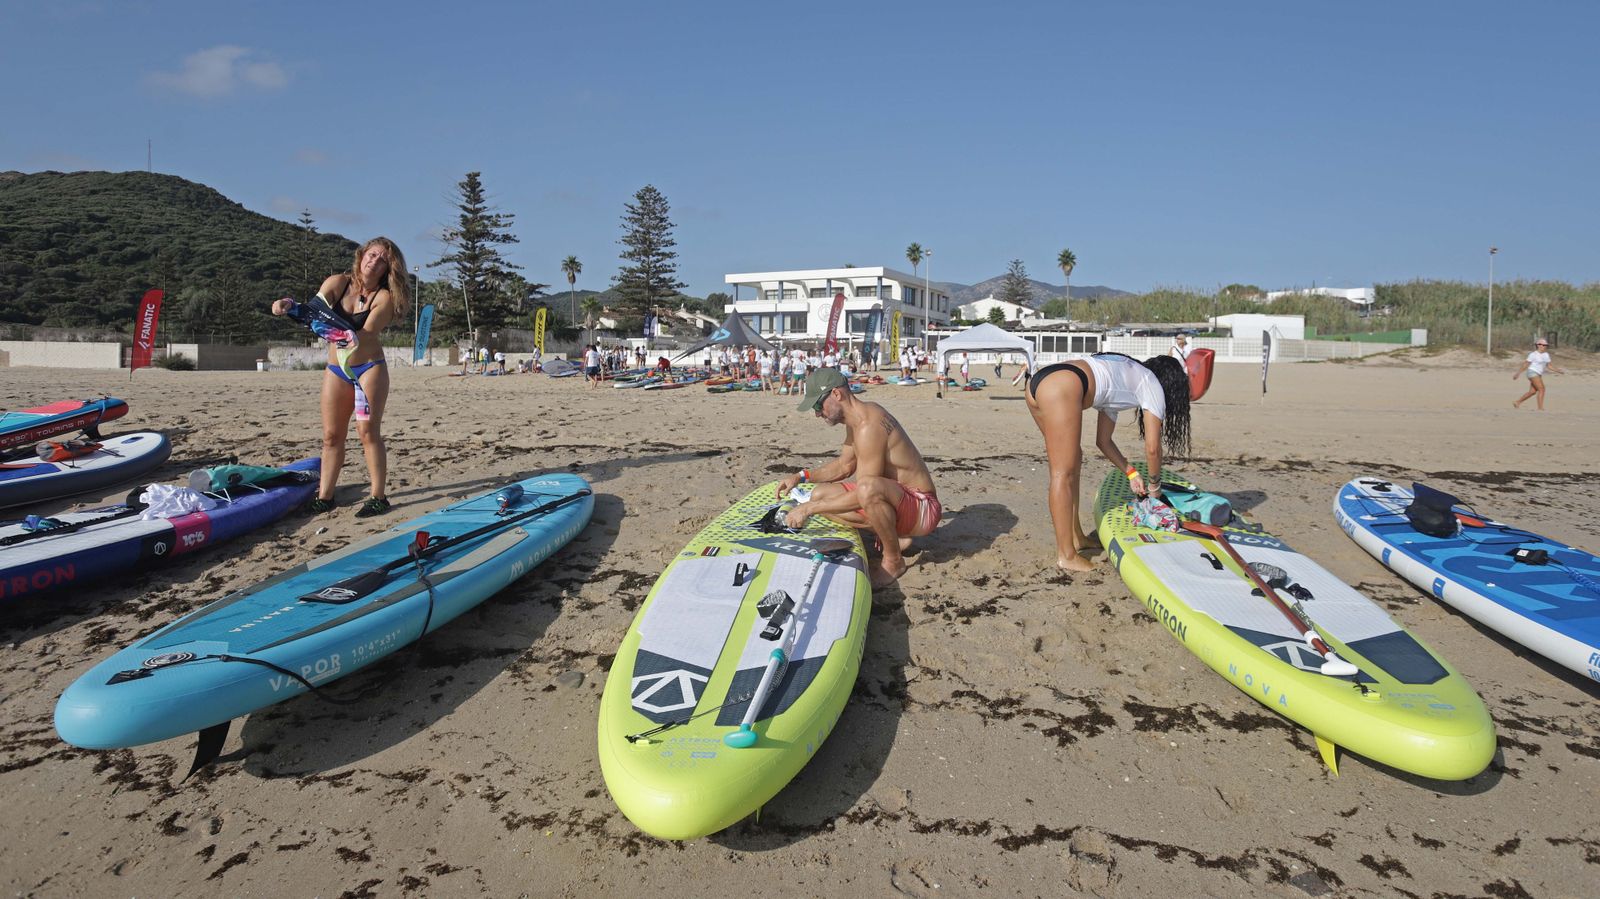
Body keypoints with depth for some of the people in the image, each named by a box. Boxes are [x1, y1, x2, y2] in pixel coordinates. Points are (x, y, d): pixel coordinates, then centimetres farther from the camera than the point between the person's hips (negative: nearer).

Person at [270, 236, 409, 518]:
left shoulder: (384, 297, -11)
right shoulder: (338, 283, 0)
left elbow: (366, 334, -21)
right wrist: (290, 304, -32)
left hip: (369, 367, -4)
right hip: (336, 370, 4)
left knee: (368, 431, -8)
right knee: (331, 435, 6)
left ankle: (378, 497, -3)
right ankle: (324, 497, 13)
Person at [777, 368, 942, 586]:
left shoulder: (869, 426, -24)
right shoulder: (856, 419, 7)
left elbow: (864, 493, -26)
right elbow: (844, 466, 22)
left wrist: (809, 508, -20)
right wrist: (802, 476, 9)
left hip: (923, 510, -10)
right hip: (896, 501, 10)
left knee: (868, 488, -40)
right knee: (819, 496, 1)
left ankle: (893, 560, -15)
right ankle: (894, 537, 6)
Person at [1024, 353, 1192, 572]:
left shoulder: (1121, 381, 37)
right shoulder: (1152, 384, 15)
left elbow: (1103, 440, 39)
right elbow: (1153, 448, 12)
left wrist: (1131, 473, 42)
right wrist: (1154, 485, 28)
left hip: (1037, 383, 9)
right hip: (1063, 388, -9)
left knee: (1072, 459, 21)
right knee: (1064, 473, -4)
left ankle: (1075, 537, 28)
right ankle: (1066, 555, 3)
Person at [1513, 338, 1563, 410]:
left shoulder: (1546, 355, 11)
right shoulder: (1533, 355, -9)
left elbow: (1549, 366, 15)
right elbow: (1525, 365, -6)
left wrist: (1558, 371, 4)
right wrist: (1517, 374, -7)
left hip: (1538, 375, 8)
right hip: (1532, 372, -8)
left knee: (1532, 391, 6)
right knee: (1541, 389, -16)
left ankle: (1517, 403, 15)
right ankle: (1540, 408, -17)